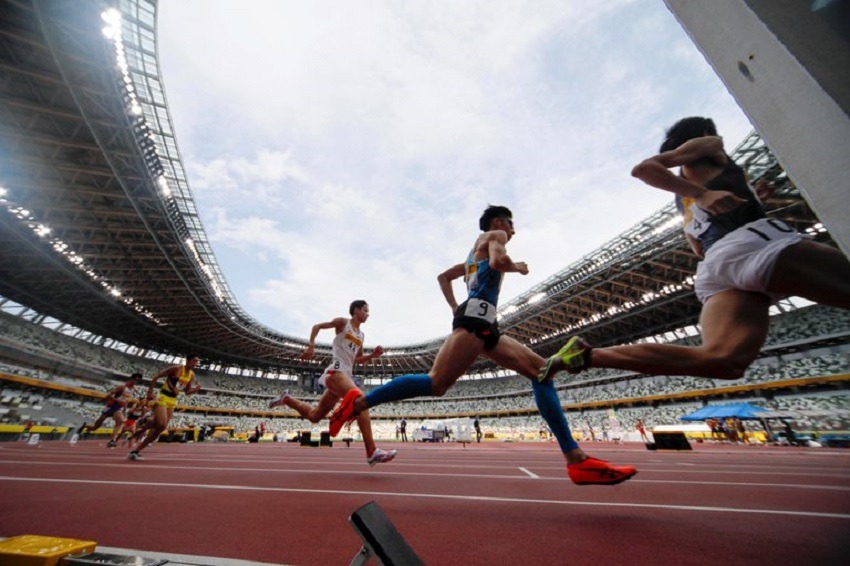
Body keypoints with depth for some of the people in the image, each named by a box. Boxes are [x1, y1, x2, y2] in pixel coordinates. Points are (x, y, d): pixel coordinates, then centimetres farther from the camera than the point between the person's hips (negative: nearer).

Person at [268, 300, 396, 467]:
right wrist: (311, 346, -6)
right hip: (336, 370, -9)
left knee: (314, 416, 13)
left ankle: (287, 399, 33)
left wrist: (373, 355, 7)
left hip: (347, 374, 9)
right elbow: (317, 326, 8)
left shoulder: (361, 335, 21)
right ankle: (372, 452, -29)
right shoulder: (343, 322, 3)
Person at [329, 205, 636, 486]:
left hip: (483, 322, 10)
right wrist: (518, 267, 8)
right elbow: (498, 261, -14)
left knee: (540, 370, 3)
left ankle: (576, 459, 0)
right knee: (437, 383, -20)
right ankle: (358, 402, -10)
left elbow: (443, 276, 35)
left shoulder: (476, 252, 36)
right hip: (477, 316, -10)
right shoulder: (493, 235, 11)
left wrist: (456, 308, 26)